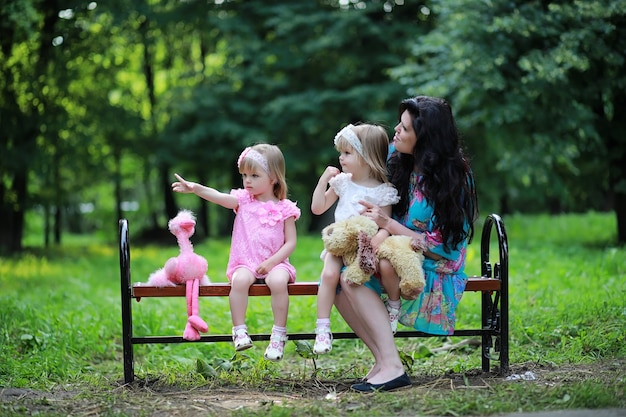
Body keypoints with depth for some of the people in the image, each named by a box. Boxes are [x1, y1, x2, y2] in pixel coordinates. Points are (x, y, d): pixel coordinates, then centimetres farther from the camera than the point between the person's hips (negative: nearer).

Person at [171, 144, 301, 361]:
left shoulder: (284, 208, 4)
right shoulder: (243, 200, 9)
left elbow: (290, 242, 1)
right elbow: (218, 196, -9)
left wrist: (272, 262, -13)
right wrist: (196, 188, -27)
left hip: (274, 263, -1)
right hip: (245, 262, 1)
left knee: (278, 281, -33)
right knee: (240, 280, -32)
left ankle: (279, 335, -21)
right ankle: (239, 331, -23)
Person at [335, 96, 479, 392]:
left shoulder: (454, 178, -15)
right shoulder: (395, 159, 3)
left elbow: (441, 247, -18)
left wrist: (388, 224, -20)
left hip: (435, 273, -7)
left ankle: (391, 367, -29)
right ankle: (383, 359, -18)